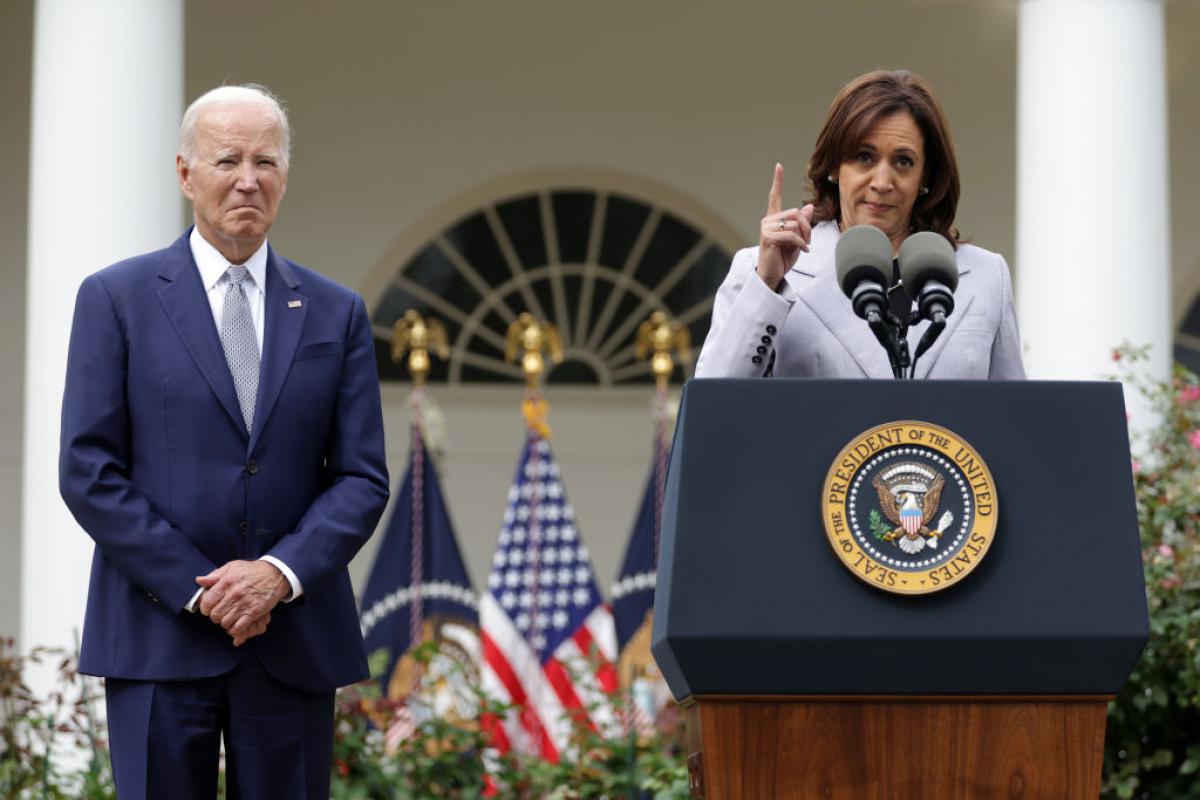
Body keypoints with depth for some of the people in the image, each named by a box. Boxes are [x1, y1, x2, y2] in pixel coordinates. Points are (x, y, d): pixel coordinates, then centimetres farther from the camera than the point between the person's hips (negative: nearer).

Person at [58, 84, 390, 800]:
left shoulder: (337, 313, 10)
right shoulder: (116, 299, 3)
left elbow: (363, 478, 6)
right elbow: (88, 471, -3)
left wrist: (281, 573, -12)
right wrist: (196, 588, -11)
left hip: (296, 643, 2)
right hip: (159, 637, -2)